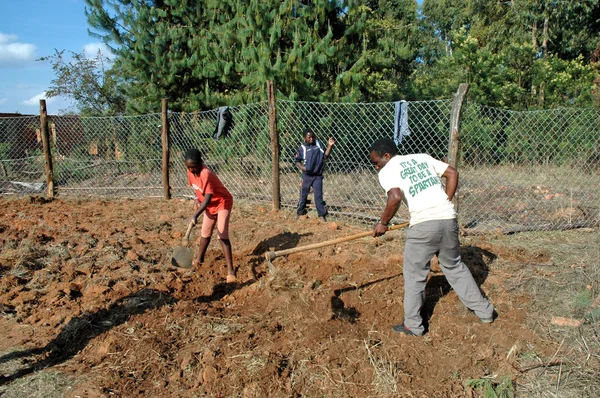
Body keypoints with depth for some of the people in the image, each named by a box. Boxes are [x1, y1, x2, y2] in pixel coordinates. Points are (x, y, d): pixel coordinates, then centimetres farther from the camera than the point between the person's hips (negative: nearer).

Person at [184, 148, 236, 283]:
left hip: (223, 202, -8)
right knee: (205, 234, 20)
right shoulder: (191, 172, -8)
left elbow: (208, 198, -38)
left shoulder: (205, 174, -33)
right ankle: (199, 259, 42)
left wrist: (195, 215, -45)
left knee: (222, 235, -16)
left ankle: (230, 269, -13)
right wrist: (197, 198, -5)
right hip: (210, 205, 8)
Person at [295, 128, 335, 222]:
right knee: (303, 194, 11)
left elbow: (325, 155, -1)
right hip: (307, 175, -1)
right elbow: (297, 161, 3)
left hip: (318, 175, 1)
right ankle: (299, 212, 29)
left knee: (318, 195, 2)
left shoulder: (318, 143, 1)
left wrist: (330, 146, -13)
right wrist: (302, 167, -14)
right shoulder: (302, 148, -5)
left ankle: (321, 215, 10)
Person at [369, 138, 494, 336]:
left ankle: (413, 326, 18)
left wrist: (383, 223, -6)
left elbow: (395, 197, -18)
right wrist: (446, 203, 14)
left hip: (423, 225, -6)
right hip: (449, 219, 6)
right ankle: (484, 311, 34)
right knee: (454, 266, 24)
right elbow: (453, 173, 13)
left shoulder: (387, 171, 0)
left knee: (414, 274, 10)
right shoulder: (423, 157, 18)